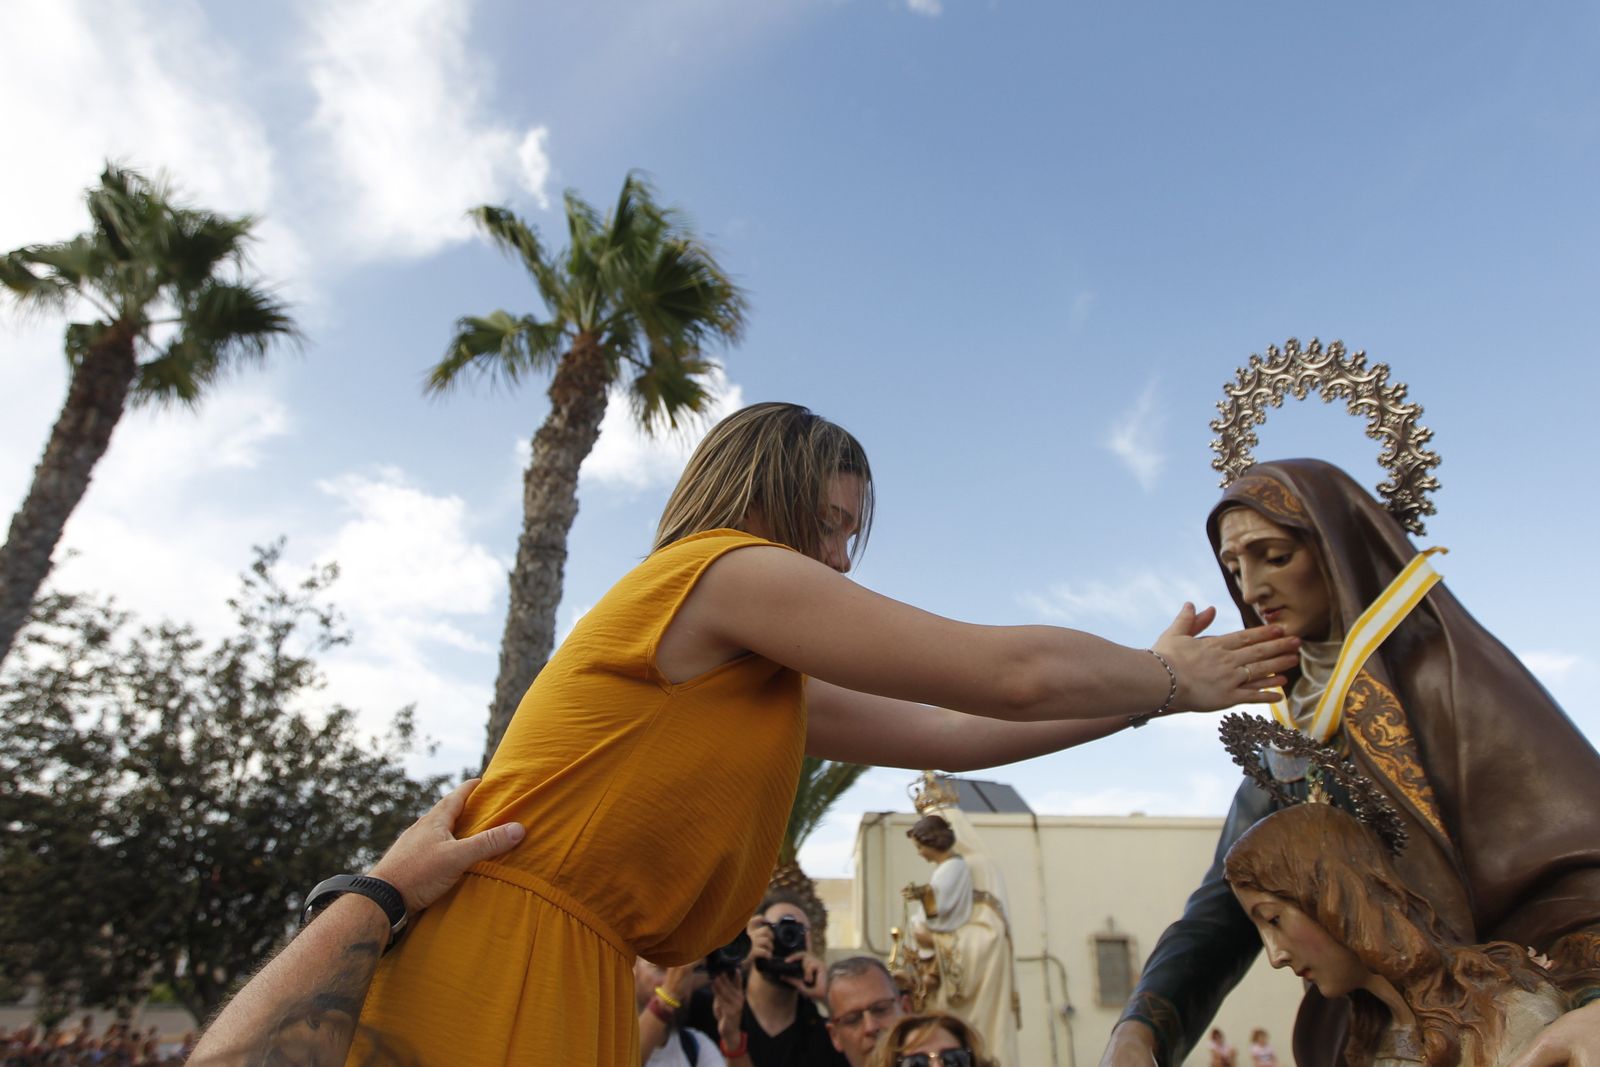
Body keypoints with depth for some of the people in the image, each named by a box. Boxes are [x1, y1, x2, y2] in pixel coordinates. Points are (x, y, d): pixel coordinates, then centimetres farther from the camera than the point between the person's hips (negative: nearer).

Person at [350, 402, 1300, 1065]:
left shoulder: (760, 678, 16)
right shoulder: (729, 569, -12)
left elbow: (951, 733, 16)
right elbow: (1017, 674, -13)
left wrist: (1149, 688, 19)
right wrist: (1173, 681, 5)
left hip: (573, 975, 9)